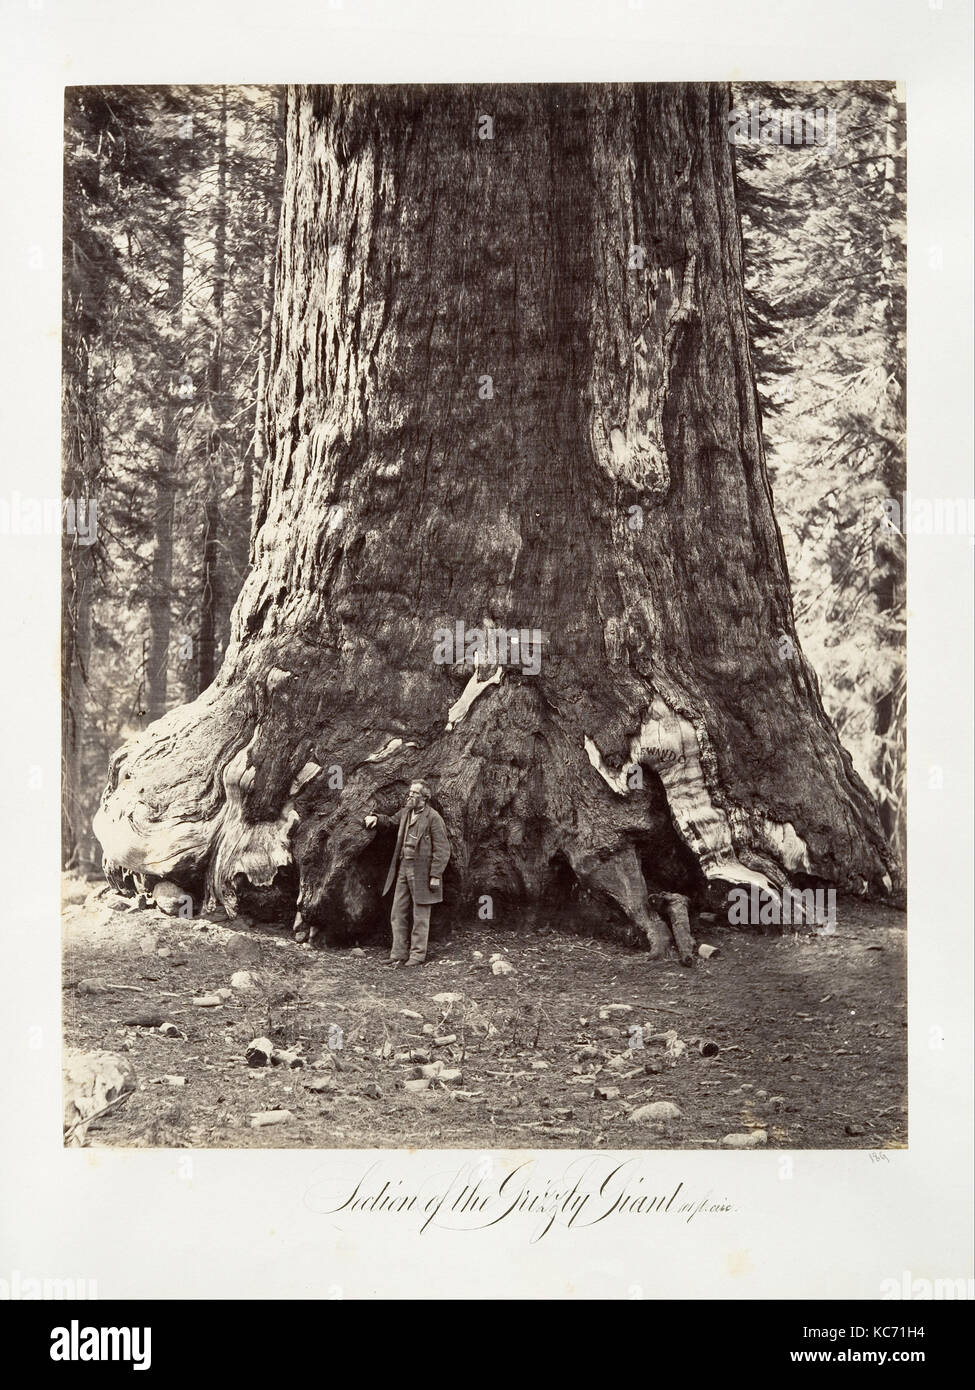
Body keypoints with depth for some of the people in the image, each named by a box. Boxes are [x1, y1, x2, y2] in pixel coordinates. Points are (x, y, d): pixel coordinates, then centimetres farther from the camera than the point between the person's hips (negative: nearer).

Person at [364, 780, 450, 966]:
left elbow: (442, 849, -12)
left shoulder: (433, 818, -11)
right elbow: (393, 821, 33)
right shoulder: (406, 812, 10)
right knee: (398, 914, 9)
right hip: (403, 868, 7)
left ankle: (418, 955, 11)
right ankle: (399, 954, 17)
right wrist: (376, 818, 13)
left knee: (420, 916, 2)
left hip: (422, 872, -7)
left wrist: (435, 875, -16)